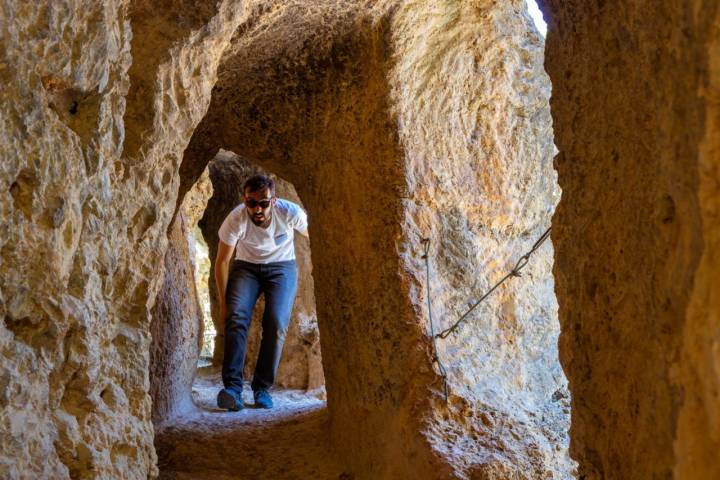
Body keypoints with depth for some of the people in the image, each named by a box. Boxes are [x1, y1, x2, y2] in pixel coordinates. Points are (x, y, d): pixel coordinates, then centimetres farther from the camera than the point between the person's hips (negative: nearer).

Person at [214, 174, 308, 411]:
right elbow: (222, 261, -12)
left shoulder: (290, 213, -26)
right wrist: (223, 302, -10)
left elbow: (312, 235, -2)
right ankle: (233, 387, -28)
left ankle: (262, 388, -8)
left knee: (276, 323, -20)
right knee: (236, 316, -24)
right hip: (246, 266, 0)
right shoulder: (235, 220, -26)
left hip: (281, 267, 0)